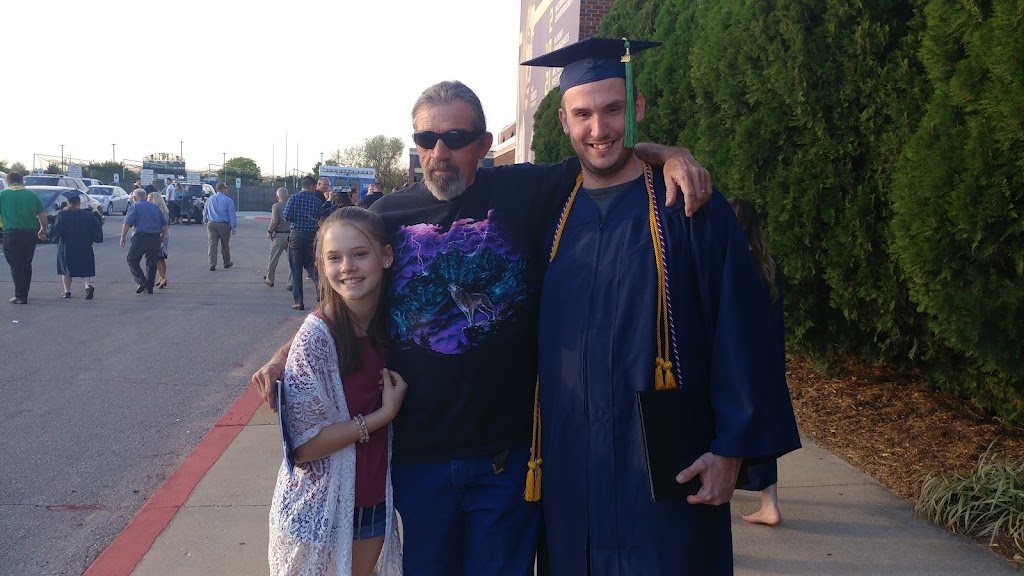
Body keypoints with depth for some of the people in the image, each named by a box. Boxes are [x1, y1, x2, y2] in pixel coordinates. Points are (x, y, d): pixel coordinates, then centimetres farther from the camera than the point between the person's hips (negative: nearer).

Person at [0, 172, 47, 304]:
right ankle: (24, 293, 22)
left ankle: (20, 295, -6)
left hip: (11, 234, -3)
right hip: (30, 234, 3)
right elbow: (43, 216, 4)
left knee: (16, 266, 0)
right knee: (26, 265, 14)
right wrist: (42, 230, 19)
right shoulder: (32, 195, 4)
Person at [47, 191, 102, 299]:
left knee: (66, 270, 14)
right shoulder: (88, 215, -4)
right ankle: (88, 286, -18)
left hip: (66, 248, -1)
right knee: (84, 270, 7)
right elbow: (97, 230, -2)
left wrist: (47, 234, 4)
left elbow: (55, 231, -12)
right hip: (84, 249, 1)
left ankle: (67, 291, 13)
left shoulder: (62, 214, -8)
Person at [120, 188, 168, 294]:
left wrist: (122, 238, -2)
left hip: (141, 237, -5)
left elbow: (126, 224, -10)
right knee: (152, 262, 11)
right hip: (155, 238, 5)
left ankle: (142, 281, -9)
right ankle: (149, 287, 13)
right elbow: (165, 224, 15)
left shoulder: (135, 207, -1)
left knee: (132, 260, 5)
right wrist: (162, 237, 24)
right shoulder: (155, 207, 16)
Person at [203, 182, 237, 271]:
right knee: (225, 245, 12)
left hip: (211, 224, 3)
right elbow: (232, 215, -9)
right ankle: (227, 263, 25)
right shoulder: (228, 200, -9)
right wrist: (234, 227, -3)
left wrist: (205, 221, 31)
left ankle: (212, 265, -4)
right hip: (224, 225, -3)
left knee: (212, 244, 2)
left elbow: (205, 212, 16)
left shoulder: (210, 199, 6)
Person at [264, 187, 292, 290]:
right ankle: (291, 283, 2)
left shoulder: (276, 206, -9)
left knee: (273, 259, 15)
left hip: (279, 236, -2)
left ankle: (269, 280, 30)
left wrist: (269, 231, -4)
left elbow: (275, 222, -18)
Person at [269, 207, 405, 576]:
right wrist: (384, 414, -19)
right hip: (317, 506, -5)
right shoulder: (317, 335, -20)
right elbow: (305, 444, -20)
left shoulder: (391, 323, -4)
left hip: (374, 499, 5)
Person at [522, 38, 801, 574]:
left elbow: (737, 333, -7)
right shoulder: (552, 215, 6)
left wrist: (731, 448, -10)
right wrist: (533, 446, 7)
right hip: (569, 466, 4)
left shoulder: (690, 208, -5)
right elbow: (534, 336, 11)